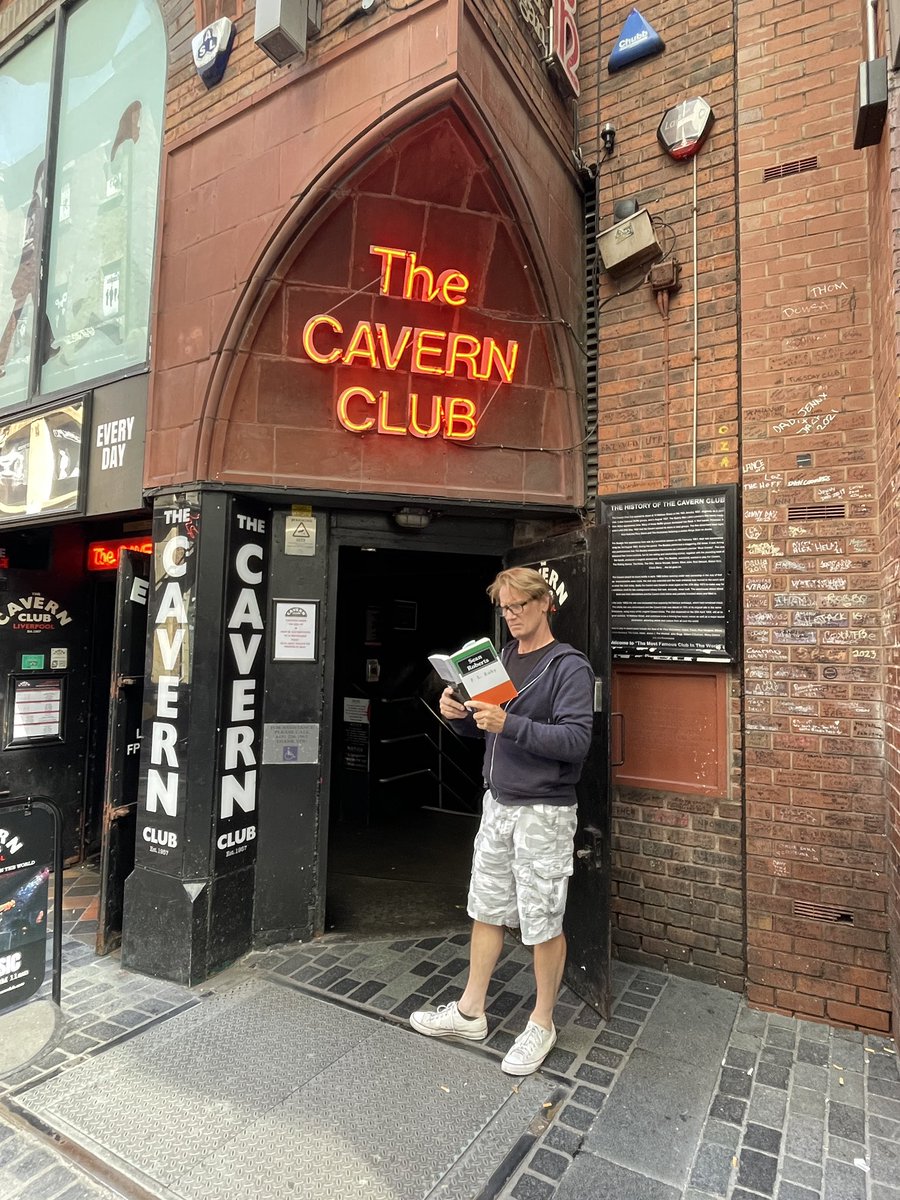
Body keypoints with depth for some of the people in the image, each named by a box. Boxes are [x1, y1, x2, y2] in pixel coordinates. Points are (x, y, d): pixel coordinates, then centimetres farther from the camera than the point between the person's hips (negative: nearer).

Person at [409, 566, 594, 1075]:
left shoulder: (570, 666, -12)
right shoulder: (502, 657, 9)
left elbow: (576, 740, -21)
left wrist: (509, 724, -28)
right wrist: (463, 714, -6)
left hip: (544, 812, -6)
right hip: (498, 803, 7)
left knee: (543, 923, 8)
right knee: (486, 911, 17)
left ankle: (542, 1024, 29)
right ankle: (470, 1012, 34)